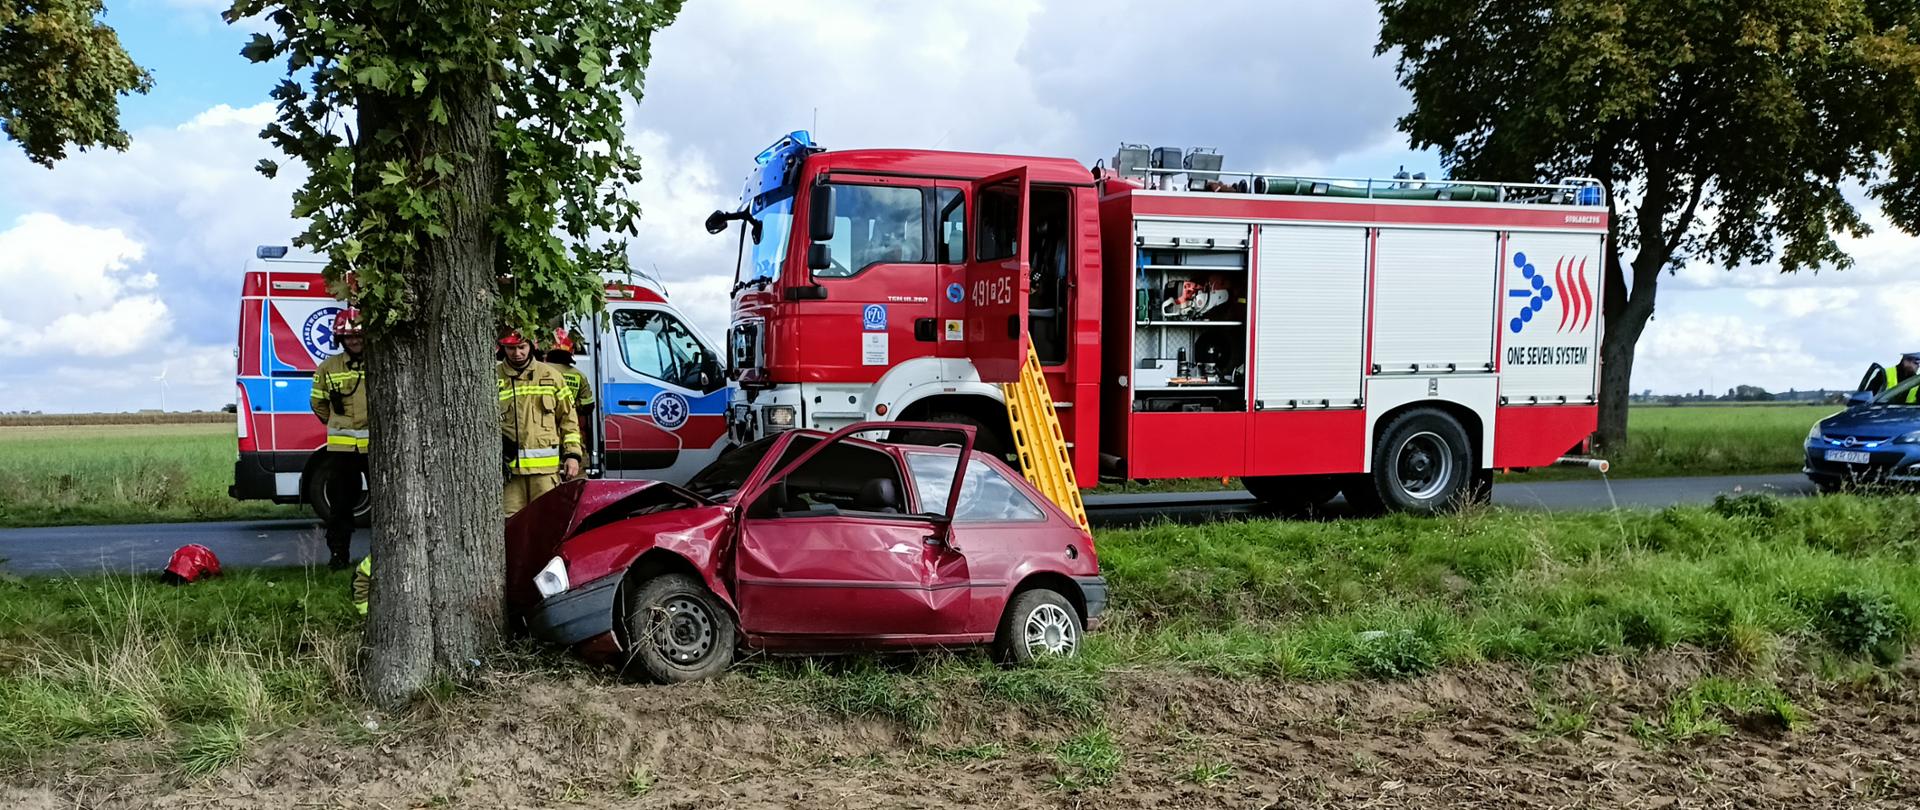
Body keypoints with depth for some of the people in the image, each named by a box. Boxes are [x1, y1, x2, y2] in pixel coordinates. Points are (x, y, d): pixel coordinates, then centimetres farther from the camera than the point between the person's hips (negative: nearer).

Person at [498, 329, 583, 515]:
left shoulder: (551, 376, 11)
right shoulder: (493, 378, 7)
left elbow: (569, 418, 12)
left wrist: (572, 454, 5)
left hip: (546, 465, 1)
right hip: (509, 466, 0)